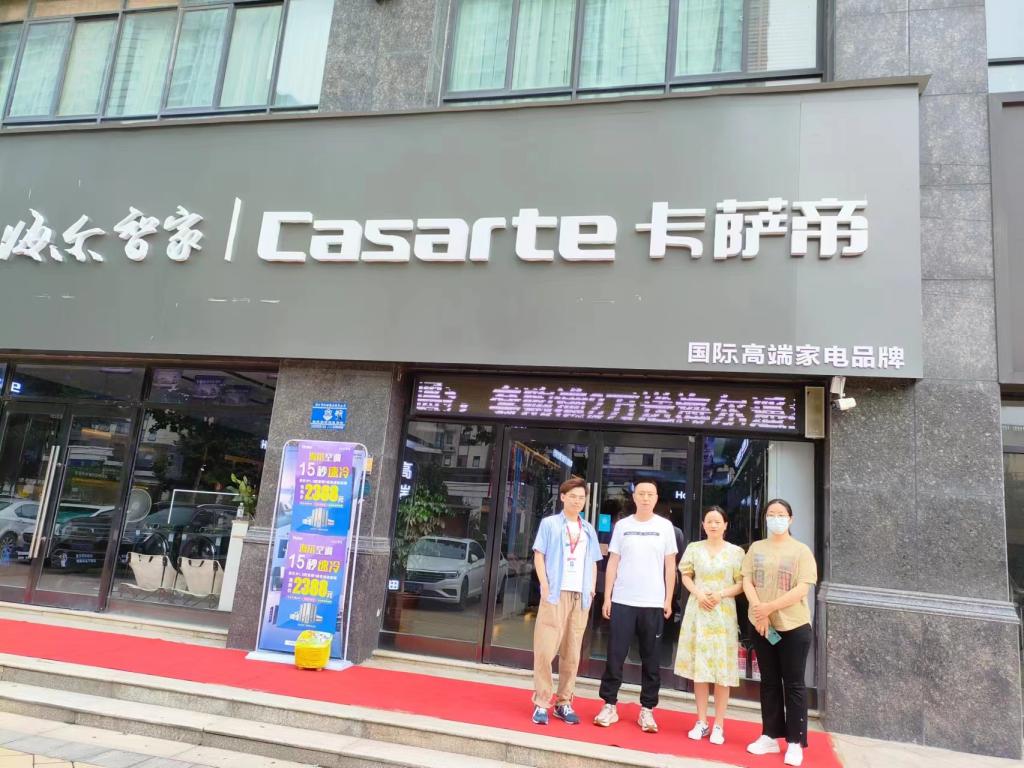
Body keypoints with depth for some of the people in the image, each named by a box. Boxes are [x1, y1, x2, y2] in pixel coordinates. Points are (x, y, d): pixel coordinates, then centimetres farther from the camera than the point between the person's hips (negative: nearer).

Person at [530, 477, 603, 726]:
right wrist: (545, 585, -9)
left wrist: (592, 590, 6)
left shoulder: (589, 529, 17)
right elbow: (539, 556, 1)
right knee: (545, 649, -7)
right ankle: (541, 703, 1)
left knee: (572, 652, 7)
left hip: (580, 596, 4)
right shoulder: (549, 523, 5)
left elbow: (593, 563, 19)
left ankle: (564, 702, 16)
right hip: (556, 593, -4)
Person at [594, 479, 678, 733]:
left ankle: (647, 710, 17)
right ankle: (609, 705, 12)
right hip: (622, 601, 0)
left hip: (653, 603, 0)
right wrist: (607, 597, 1)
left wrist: (668, 600, 0)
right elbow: (612, 563, 6)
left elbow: (670, 566, 6)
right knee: (615, 656, 2)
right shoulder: (622, 525, 5)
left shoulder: (665, 526, 4)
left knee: (650, 659, 7)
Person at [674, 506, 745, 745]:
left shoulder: (736, 551, 1)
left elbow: (742, 584, 0)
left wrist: (721, 594, -14)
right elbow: (686, 576, 9)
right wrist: (698, 594, -9)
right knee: (699, 665, 5)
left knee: (722, 668, 0)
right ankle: (701, 721, 15)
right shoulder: (694, 548, 7)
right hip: (698, 611, 2)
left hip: (724, 612, -2)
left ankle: (719, 724, 9)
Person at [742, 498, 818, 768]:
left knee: (793, 684, 3)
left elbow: (801, 590, -12)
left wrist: (770, 607, -19)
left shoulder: (801, 551, -4)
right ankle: (770, 736, 21)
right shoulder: (756, 548, 6)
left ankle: (795, 742, 12)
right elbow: (747, 582, 0)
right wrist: (759, 612, -15)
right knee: (769, 682, 12)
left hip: (794, 626, -3)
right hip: (761, 625, 3)